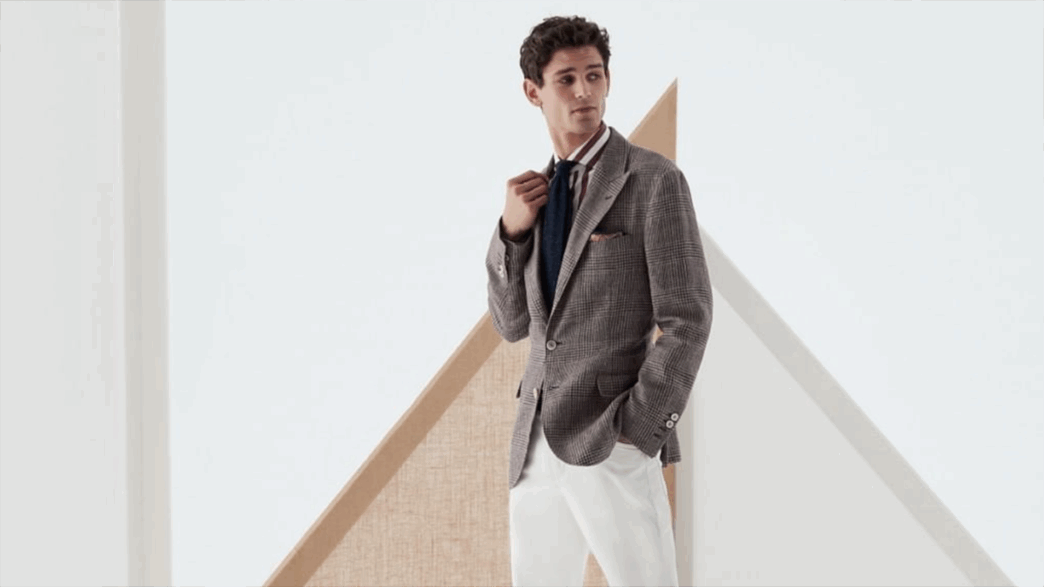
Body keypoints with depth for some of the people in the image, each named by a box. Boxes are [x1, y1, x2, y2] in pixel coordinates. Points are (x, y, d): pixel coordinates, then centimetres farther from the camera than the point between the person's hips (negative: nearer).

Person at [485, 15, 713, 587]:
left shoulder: (654, 179, -7)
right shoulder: (540, 192, 14)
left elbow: (687, 318, -11)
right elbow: (512, 323, 14)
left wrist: (635, 431, -16)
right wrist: (512, 229, -2)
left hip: (611, 444, -7)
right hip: (537, 442, 7)